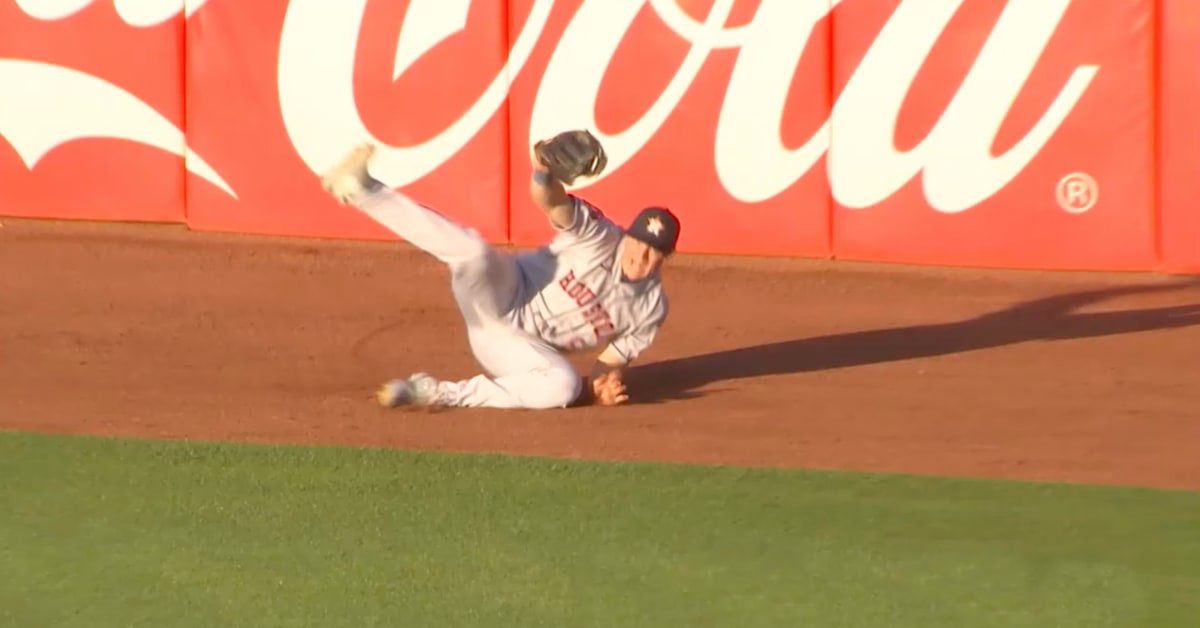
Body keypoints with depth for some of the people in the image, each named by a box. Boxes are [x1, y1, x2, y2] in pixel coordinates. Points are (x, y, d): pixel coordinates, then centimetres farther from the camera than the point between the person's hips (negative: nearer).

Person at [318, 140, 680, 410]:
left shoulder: (651, 310, 0)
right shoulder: (599, 236, -8)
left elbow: (611, 364, 8)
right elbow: (548, 199, -23)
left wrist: (604, 384, -17)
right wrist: (543, 170, -47)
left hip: (519, 346, 2)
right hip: (503, 297, -2)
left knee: (563, 386, -33)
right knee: (473, 251, -34)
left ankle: (443, 395, -25)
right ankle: (363, 190, -27)